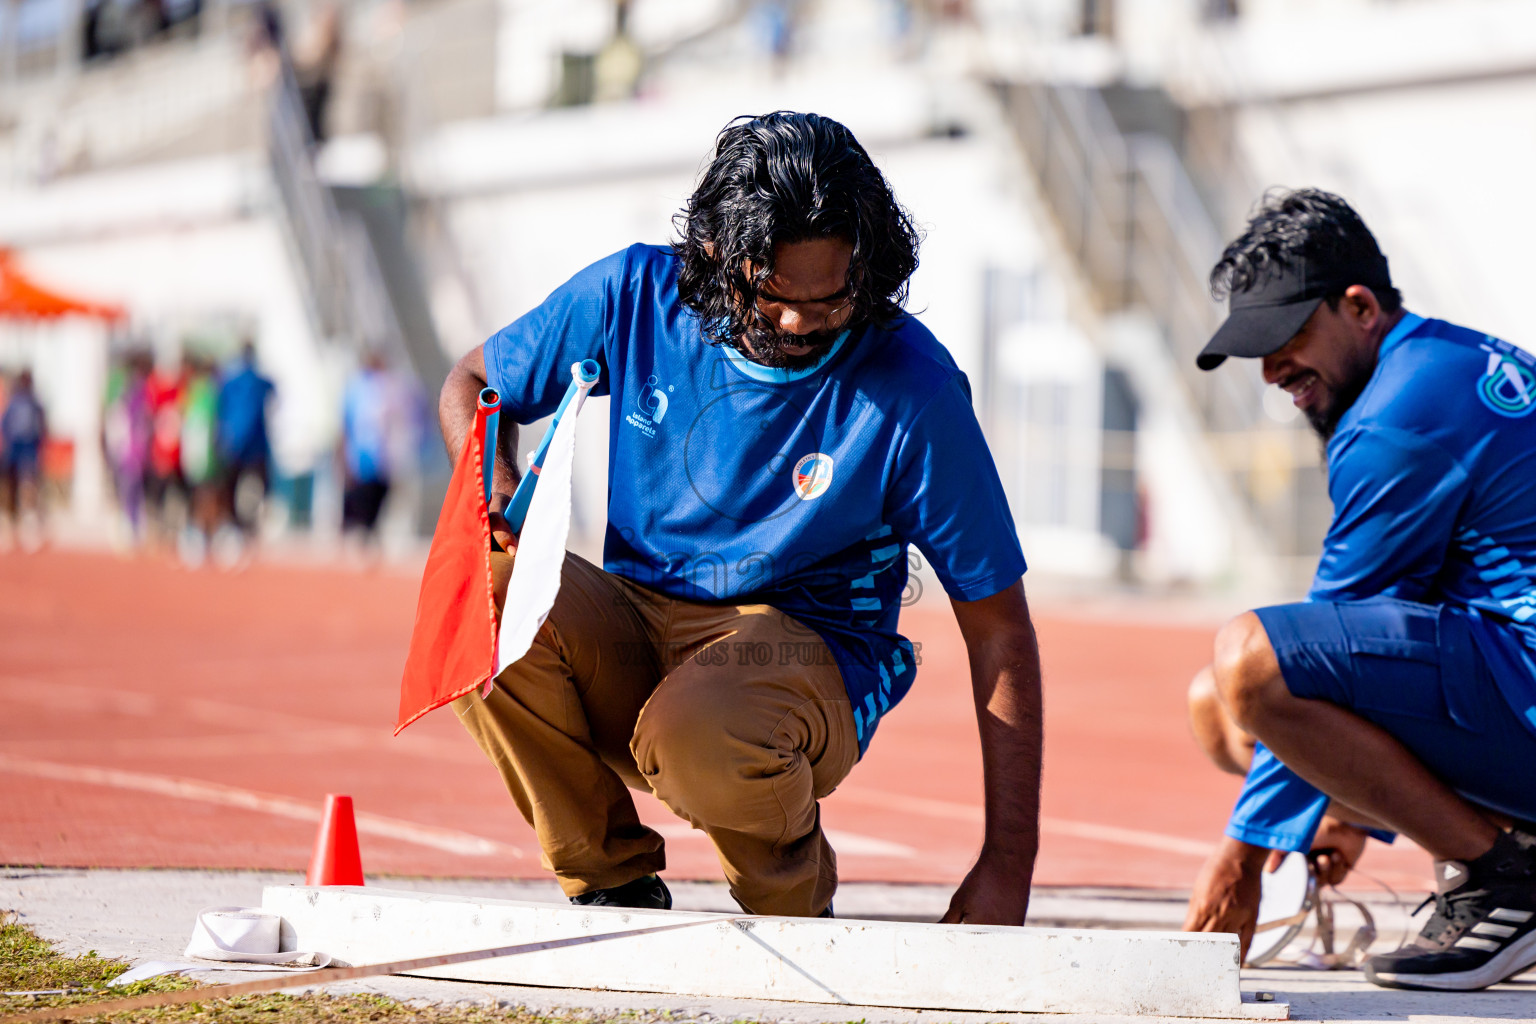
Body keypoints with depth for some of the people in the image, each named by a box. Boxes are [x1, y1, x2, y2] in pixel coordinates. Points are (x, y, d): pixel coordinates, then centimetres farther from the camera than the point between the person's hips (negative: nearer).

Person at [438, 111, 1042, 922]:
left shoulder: (912, 390, -15)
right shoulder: (636, 296, -7)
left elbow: (998, 628, -10)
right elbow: (470, 384, 10)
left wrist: (1007, 863, -14)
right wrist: (497, 491, -16)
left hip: (811, 655, -4)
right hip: (634, 633, 4)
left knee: (700, 735, -39)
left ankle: (797, 904, -2)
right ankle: (612, 880, -7)